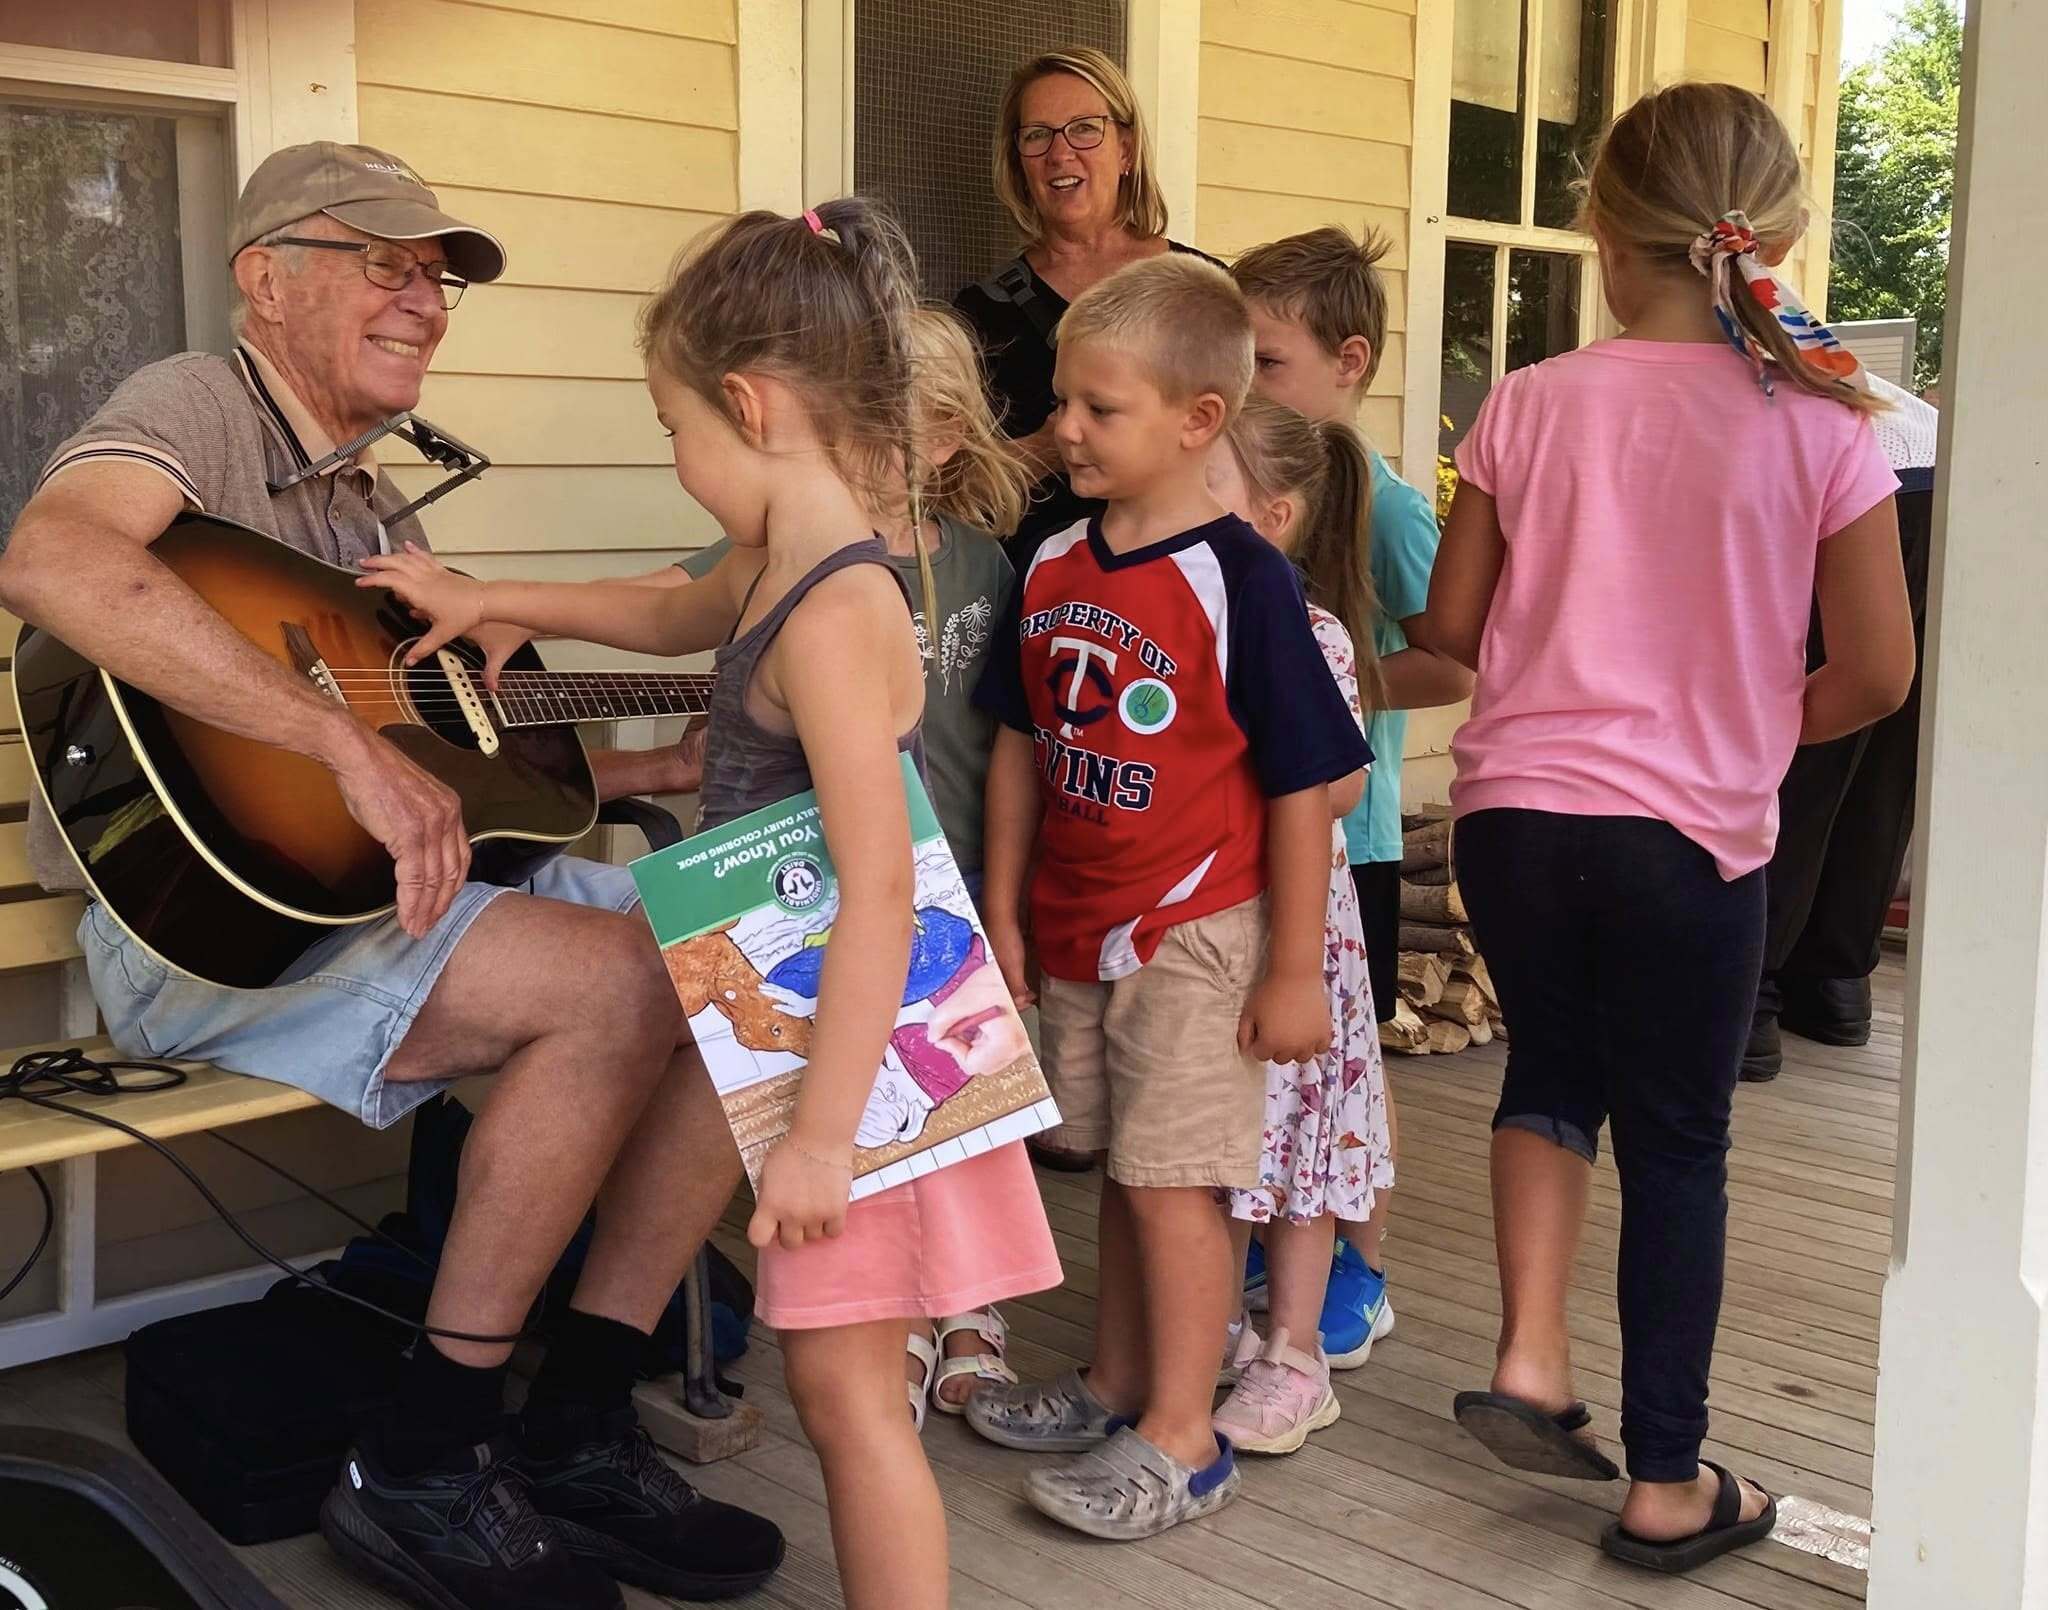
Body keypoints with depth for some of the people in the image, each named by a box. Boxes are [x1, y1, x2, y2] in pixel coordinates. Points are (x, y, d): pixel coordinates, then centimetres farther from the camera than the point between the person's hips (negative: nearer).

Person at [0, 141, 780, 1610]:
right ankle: (423, 1471, -13)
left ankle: (580, 1432, -1)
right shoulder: (202, 407, -6)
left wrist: (663, 768, 13)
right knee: (620, 984, -29)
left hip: (402, 879, 9)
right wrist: (351, 745, -34)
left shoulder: (374, 501, 22)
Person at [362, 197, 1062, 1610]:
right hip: (806, 1022, 9)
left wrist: (822, 1133, -26)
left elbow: (880, 887, -27)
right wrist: (489, 602, 36)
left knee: (848, 1389, 1)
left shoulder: (833, 615, -23)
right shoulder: (784, 577, 7)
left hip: (860, 1043, -9)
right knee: (839, 1380, 17)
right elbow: (672, 615, 31)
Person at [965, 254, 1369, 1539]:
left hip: (1197, 936, -6)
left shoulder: (1241, 578, -16)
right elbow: (1020, 744, 11)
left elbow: (1303, 785, -14)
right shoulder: (1053, 566, 3)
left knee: (1172, 1177, 0)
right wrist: (1003, 915, 11)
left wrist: (1295, 972, -13)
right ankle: (1116, 1387, 34)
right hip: (1078, 937, 6)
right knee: (1124, 1170, 19)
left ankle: (1182, 1438, 14)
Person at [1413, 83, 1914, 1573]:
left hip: (1516, 810, 2)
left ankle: (1531, 1357, 13)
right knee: (1678, 1144, 12)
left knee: (1552, 1068, 26)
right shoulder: (1822, 424, -6)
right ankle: (1669, 1485, 22)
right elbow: (1875, 675, -3)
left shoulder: (1529, 407, -2)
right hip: (1694, 833, -1)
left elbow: (1452, 628, 5)